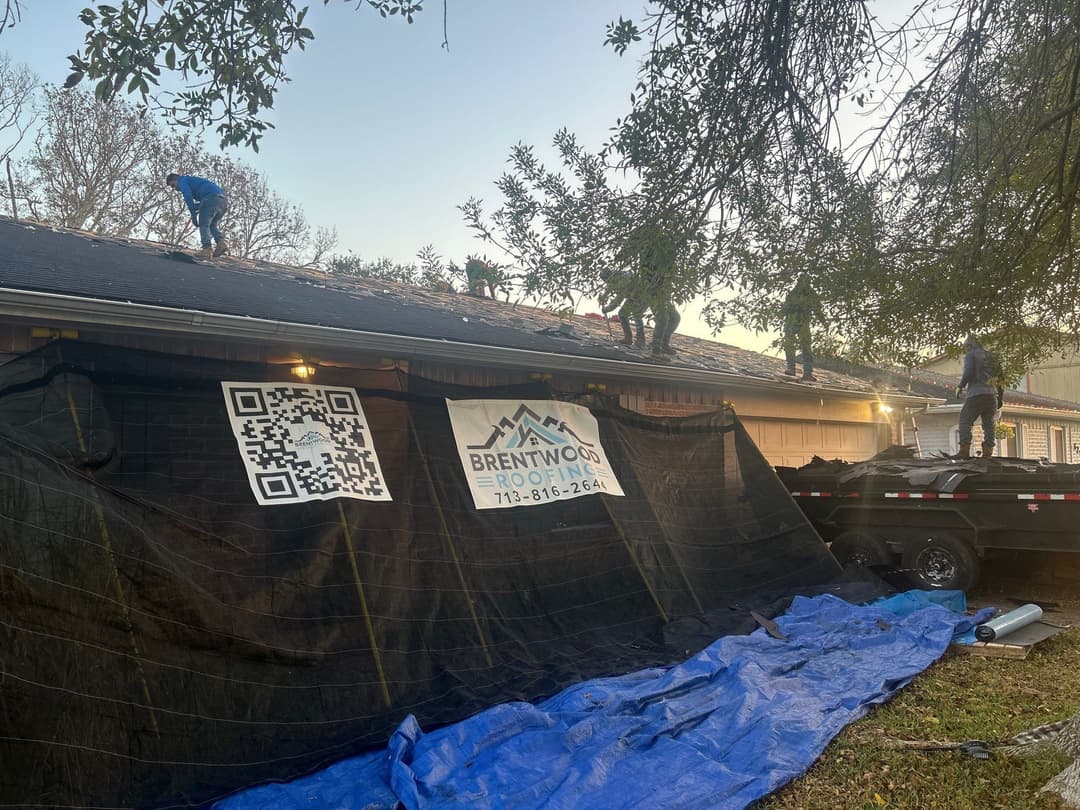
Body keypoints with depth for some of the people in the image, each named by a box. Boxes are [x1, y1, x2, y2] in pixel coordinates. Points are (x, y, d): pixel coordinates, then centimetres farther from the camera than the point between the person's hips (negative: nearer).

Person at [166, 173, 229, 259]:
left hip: (211, 198, -8)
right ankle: (221, 242, -8)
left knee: (203, 224, -4)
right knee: (211, 225, 15)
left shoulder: (183, 181, 12)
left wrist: (193, 215, -5)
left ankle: (207, 248, -19)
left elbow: (188, 197, -7)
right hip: (224, 200, 8)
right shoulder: (193, 180, 39)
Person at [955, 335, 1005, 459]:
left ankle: (964, 450, -17)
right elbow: (1001, 378, 22)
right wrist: (1000, 400, 24)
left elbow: (968, 372, -11)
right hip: (992, 396, 6)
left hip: (976, 394, -6)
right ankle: (987, 453, 0)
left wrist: (960, 387, 1)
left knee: (965, 420, -6)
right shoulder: (992, 357, 25)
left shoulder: (971, 354, 6)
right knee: (988, 424, 6)